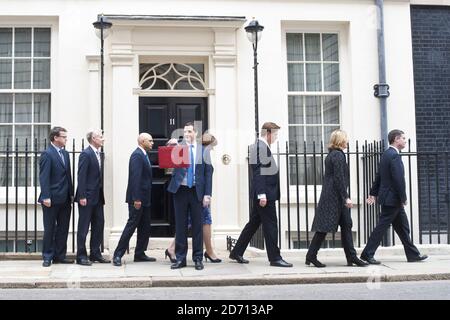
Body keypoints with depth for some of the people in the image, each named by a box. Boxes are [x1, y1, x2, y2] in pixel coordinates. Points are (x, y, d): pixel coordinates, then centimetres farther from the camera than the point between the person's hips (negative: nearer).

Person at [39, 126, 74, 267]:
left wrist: (71, 194, 11)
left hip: (65, 199, 7)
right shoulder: (47, 154, -9)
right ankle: (47, 257, 11)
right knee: (49, 229, 2)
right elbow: (44, 177, -14)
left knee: (63, 229, 10)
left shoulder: (65, 154, 13)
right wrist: (46, 197, -19)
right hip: (52, 199, -7)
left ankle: (60, 256, 19)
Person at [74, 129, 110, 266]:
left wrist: (101, 194, 12)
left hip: (98, 197, 9)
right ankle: (81, 256, 7)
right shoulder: (86, 154, -12)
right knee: (83, 227, 0)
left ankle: (95, 254, 21)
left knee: (99, 225, 11)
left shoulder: (98, 154, 13)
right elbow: (81, 176, -16)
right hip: (87, 197, -8)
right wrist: (82, 196, -20)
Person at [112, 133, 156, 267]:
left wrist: (141, 198, 16)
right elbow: (135, 178, -22)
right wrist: (136, 199, -26)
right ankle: (118, 255, 0)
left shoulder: (143, 155, 16)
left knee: (145, 228, 12)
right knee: (131, 225, -6)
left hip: (144, 199, 10)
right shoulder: (137, 155, -15)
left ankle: (140, 254, 19)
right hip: (137, 199, -10)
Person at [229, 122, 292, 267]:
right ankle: (275, 258, 3)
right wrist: (262, 194, -25)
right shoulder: (260, 146, -14)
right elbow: (258, 172, -21)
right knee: (270, 225, -4)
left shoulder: (262, 146, 17)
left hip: (264, 193, 10)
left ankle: (236, 253, 22)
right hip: (264, 193, -10)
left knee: (253, 223, 14)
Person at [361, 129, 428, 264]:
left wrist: (373, 193, 20)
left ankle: (413, 254, 22)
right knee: (382, 226, -4)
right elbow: (399, 179, -22)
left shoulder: (386, 154, 13)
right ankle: (367, 254, 1)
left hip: (389, 198, 10)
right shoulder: (395, 156, -18)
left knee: (403, 227, 15)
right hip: (392, 199, -10)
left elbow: (379, 176, 16)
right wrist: (403, 198, -14)